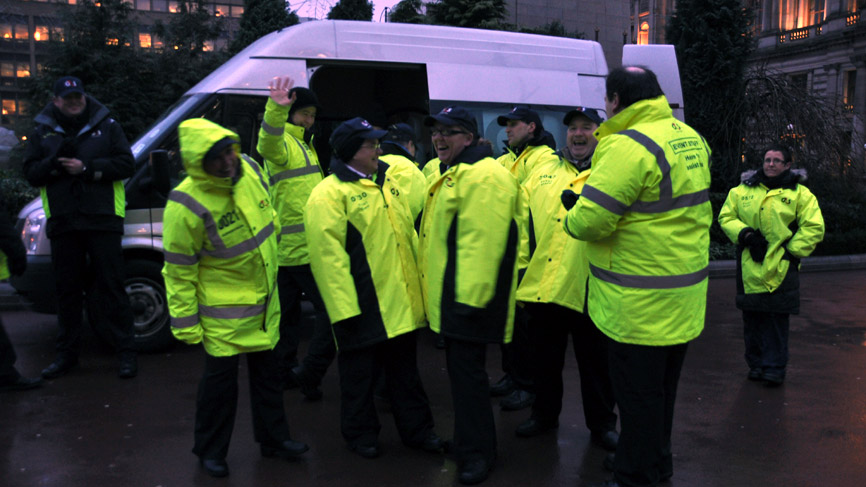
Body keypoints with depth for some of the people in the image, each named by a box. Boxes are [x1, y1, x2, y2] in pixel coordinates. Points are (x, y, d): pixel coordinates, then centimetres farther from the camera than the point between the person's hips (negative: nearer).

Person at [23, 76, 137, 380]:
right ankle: (67, 354, 22)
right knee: (67, 289, 10)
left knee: (111, 286, -1)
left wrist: (87, 168, -13)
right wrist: (55, 163, -13)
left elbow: (126, 164, -2)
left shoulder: (106, 126, 6)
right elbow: (30, 173, 7)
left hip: (102, 220, -3)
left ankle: (126, 352, 5)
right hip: (62, 223, 3)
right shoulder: (43, 132, 12)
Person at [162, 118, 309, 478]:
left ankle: (273, 438, 35)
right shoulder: (186, 207, -26)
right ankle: (210, 450, 27)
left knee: (266, 369, 17)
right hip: (223, 310, -6)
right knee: (220, 377, 5)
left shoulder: (249, 169, -7)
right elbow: (178, 272, -17)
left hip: (264, 300, 7)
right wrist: (186, 324, -13)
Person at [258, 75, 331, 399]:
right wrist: (276, 109, -52)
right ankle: (309, 375, -4)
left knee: (287, 311, 15)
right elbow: (268, 142, -36)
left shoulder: (303, 144, 22)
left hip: (287, 247, 10)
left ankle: (284, 372, 25)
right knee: (330, 309, -8)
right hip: (303, 248, -10)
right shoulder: (282, 142, -9)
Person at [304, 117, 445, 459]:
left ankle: (417, 430, 31)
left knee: (405, 369, 18)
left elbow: (409, 235, 17)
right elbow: (327, 255, -18)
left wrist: (420, 283, 15)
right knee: (360, 372, 10)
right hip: (363, 306, -7)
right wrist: (344, 308, -21)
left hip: (401, 302, 7)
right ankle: (361, 434, 29)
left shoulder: (388, 183, 11)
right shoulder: (329, 194, -13)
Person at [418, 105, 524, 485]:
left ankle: (477, 452, 10)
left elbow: (482, 241, -25)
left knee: (466, 370, -4)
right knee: (460, 366, 18)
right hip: (452, 296, 11)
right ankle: (467, 440, 33)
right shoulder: (450, 174, 19)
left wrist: (469, 296, -26)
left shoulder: (484, 176, -17)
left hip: (470, 296, -11)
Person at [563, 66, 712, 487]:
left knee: (638, 392, 5)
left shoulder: (629, 146, -22)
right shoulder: (689, 137, 8)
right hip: (683, 294, 9)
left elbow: (590, 220, -26)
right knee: (662, 385, 23)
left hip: (640, 303, -9)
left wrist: (572, 212, -4)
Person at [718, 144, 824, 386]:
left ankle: (774, 368, 7)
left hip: (780, 267, -2)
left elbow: (814, 227, 2)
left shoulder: (799, 193, 4)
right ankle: (756, 364, 20)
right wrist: (744, 233, -7)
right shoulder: (743, 190, 10)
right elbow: (725, 216, 10)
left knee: (777, 318, -1)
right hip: (749, 266, 2)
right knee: (752, 317, 7)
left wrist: (792, 250, -6)